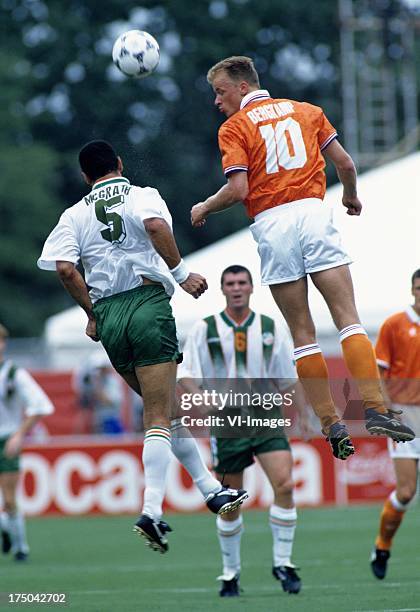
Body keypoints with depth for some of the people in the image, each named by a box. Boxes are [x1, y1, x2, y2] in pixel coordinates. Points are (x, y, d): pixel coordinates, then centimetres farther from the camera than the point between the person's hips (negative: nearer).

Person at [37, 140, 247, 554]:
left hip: (107, 315, 4)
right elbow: (156, 226, -17)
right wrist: (181, 273, -9)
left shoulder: (75, 215, 13)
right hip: (147, 303, -4)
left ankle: (209, 488, 18)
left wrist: (92, 313, 11)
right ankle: (151, 511, -20)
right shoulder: (142, 196, 6)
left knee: (166, 408, 17)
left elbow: (65, 268, -1)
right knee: (159, 417, -7)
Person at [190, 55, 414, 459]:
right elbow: (344, 162, 12)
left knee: (302, 332, 4)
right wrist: (351, 197, 31)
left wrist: (203, 209, 10)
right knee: (347, 317, -2)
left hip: (271, 226, -2)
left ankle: (331, 424, 0)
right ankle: (374, 409, -16)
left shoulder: (233, 128, 4)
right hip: (313, 212, 2)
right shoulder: (306, 111, 16)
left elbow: (238, 189, -7)